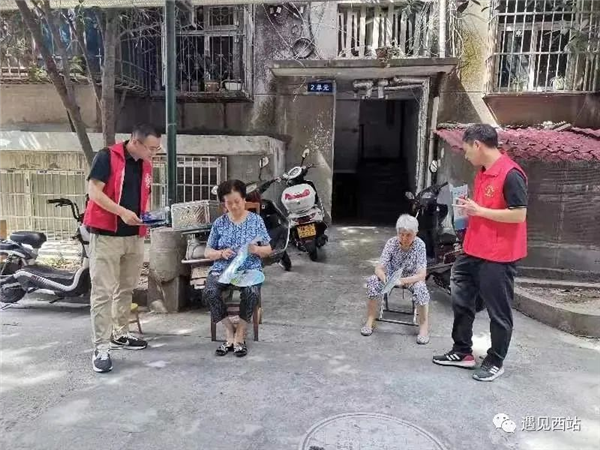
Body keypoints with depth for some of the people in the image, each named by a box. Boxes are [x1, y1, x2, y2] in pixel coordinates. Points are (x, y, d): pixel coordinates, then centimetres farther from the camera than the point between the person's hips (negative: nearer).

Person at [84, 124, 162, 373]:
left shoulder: (146, 165, 11)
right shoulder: (107, 157, -9)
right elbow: (93, 191, -14)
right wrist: (122, 212, -24)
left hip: (134, 236, 7)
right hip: (105, 234, -7)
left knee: (126, 289, 15)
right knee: (103, 292, -5)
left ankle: (120, 334, 29)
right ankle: (101, 348, 0)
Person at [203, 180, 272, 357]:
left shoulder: (256, 220, 4)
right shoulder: (219, 223, 7)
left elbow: (268, 250, 6)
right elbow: (207, 252, 9)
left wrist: (255, 249, -16)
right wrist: (221, 253, -13)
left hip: (250, 269, -1)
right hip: (222, 269, 2)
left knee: (252, 293, -34)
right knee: (210, 292, -30)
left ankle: (240, 335, -11)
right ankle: (230, 332, -10)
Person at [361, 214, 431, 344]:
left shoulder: (420, 245, -23)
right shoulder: (392, 243, -19)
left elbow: (421, 275, -26)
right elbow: (379, 268, -21)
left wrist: (403, 281, -43)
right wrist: (385, 278, -43)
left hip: (412, 278, -1)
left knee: (420, 287, -34)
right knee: (373, 281, -26)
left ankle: (424, 326, -16)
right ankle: (370, 321, -12)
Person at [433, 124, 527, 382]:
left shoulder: (511, 174, -17)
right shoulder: (482, 173, 11)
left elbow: (519, 215, -21)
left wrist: (479, 211, -19)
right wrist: (469, 208, 4)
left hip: (498, 256, -9)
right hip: (473, 251, 9)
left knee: (498, 312, 7)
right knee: (461, 300, 16)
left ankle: (495, 362, 24)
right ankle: (462, 352, 31)